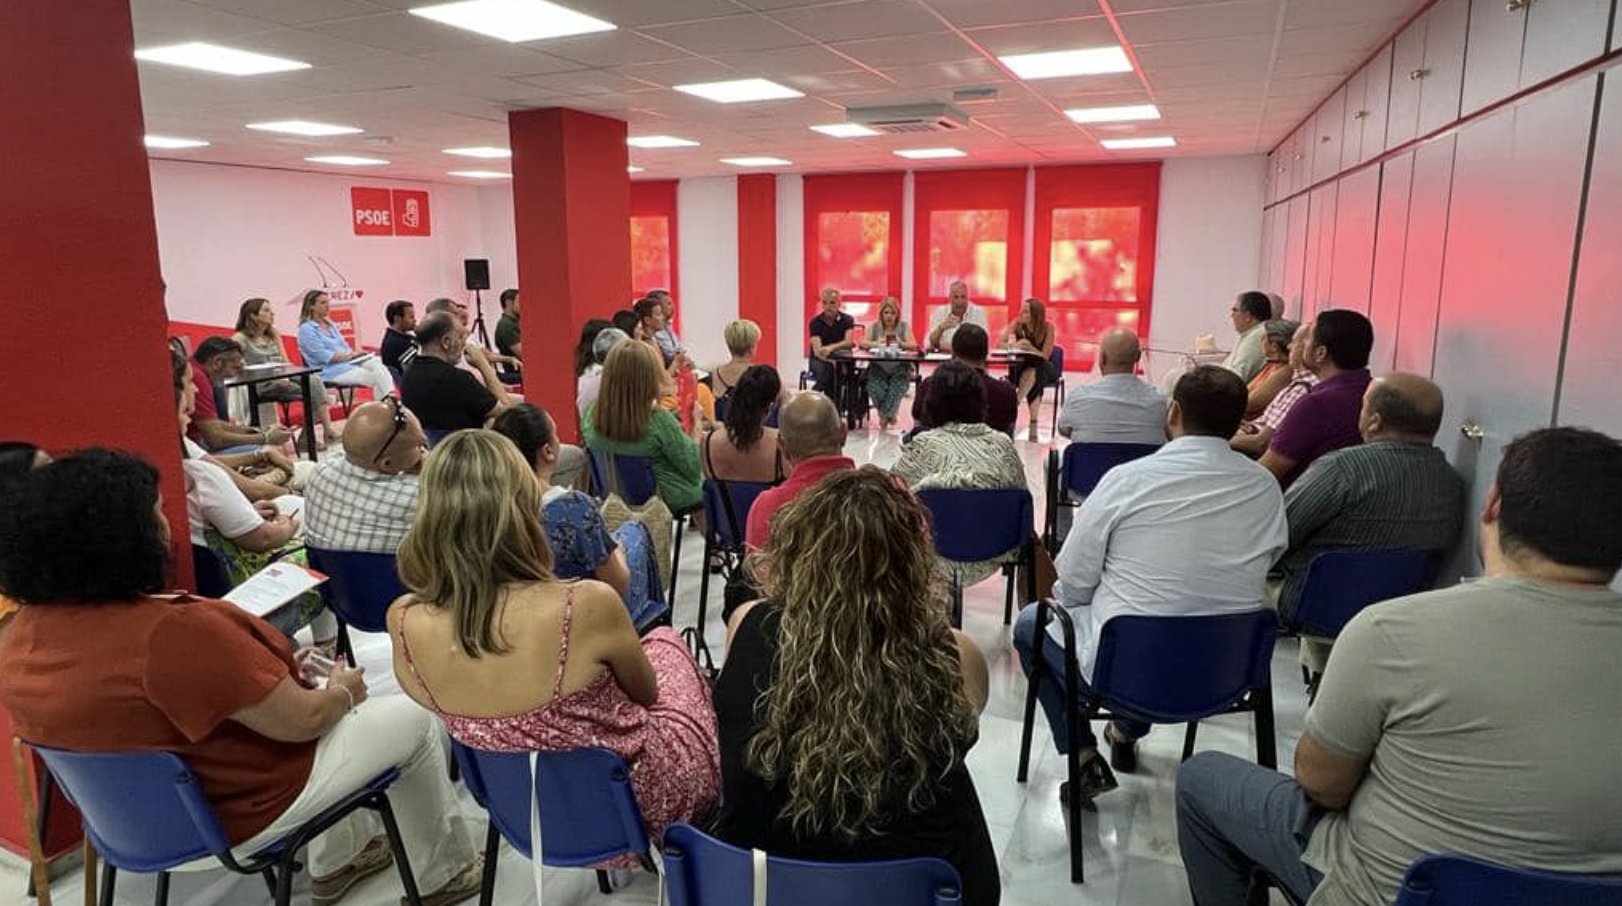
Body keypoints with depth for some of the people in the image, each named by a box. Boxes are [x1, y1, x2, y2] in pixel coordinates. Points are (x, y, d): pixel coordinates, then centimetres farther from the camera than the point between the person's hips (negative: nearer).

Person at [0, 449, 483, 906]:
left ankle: (338, 859, 38)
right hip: (232, 817, -8)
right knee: (415, 718, 8)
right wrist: (342, 692, -4)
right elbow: (301, 720, -25)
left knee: (317, 694, 28)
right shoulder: (173, 633, -35)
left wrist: (272, 671, 8)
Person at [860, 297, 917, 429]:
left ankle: (885, 414, -6)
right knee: (875, 387, -29)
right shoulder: (874, 327, 9)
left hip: (899, 368, 0)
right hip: (878, 367, 0)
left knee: (898, 386, -30)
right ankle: (889, 414, -3)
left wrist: (900, 343, -25)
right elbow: (863, 343, -4)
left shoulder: (904, 327, 8)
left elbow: (914, 345, -4)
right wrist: (876, 343, -24)